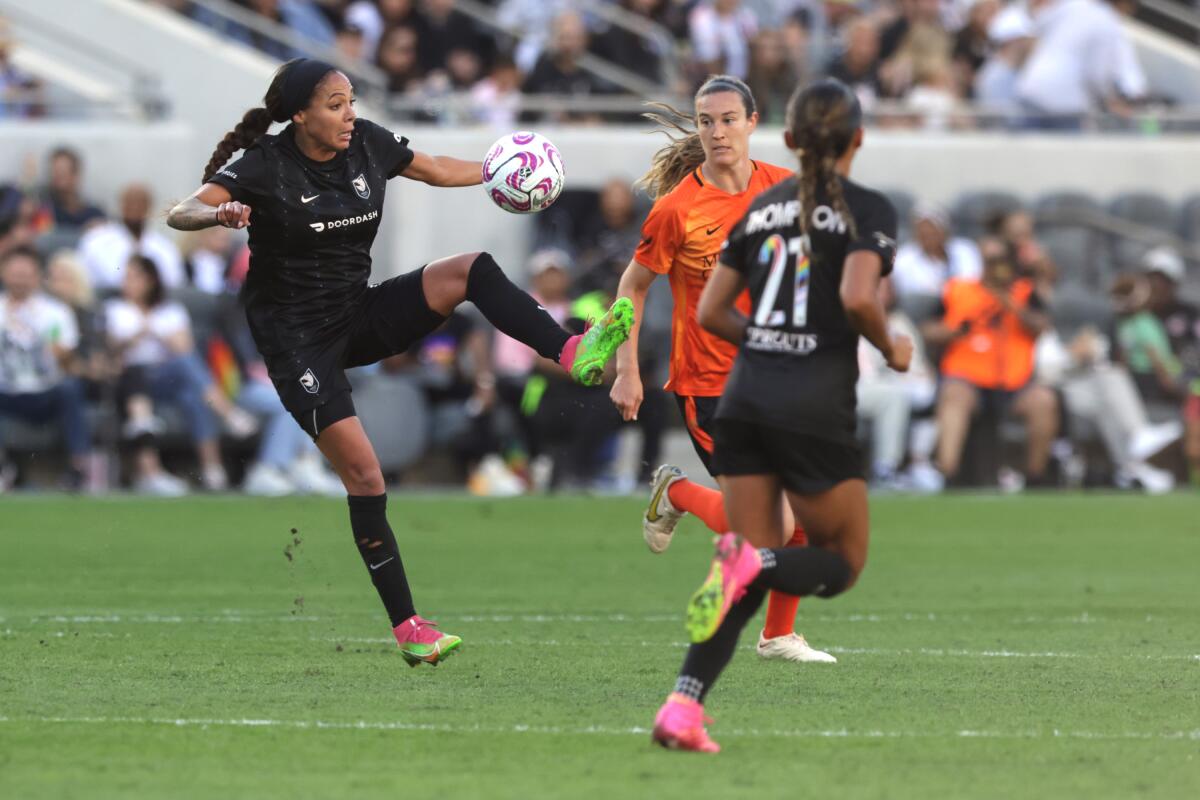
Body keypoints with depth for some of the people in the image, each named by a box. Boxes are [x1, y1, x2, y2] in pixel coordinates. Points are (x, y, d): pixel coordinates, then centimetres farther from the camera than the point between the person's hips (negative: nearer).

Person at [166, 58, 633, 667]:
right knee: (362, 472, -15)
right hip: (295, 336, -6)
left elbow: (437, 170, 18)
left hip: (360, 317, 6)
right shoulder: (264, 166, -16)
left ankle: (574, 354, -30)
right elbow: (180, 213, -26)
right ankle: (408, 629, -11)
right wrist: (219, 214, -47)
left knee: (471, 270, -16)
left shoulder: (367, 144, 0)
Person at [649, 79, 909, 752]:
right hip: (816, 411, -5)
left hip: (745, 400, 5)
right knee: (842, 563, 11)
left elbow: (711, 313, 12)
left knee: (756, 575, 9)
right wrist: (891, 348, -1)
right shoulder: (869, 209, -3)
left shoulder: (763, 208, 14)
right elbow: (858, 296, -19)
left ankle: (683, 708, -9)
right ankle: (750, 563, -22)